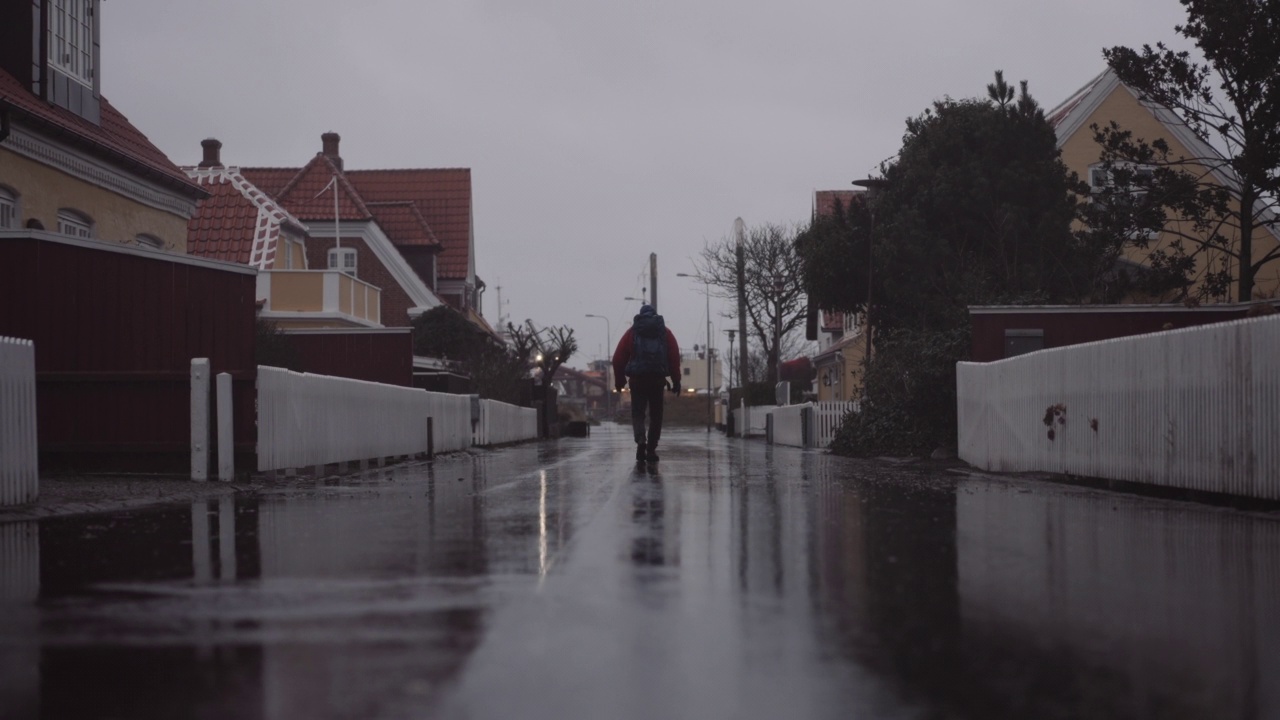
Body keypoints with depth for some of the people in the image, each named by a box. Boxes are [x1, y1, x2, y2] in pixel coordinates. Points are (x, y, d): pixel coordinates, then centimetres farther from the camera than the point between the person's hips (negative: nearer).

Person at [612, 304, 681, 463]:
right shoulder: (665, 332, 10)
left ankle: (640, 440, -23)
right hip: (657, 379, 1)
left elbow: (618, 358, 3)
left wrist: (619, 380, 9)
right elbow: (675, 357, 1)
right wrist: (676, 381, 3)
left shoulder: (632, 332, 9)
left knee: (637, 412, 4)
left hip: (637, 379, 0)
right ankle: (651, 450, 10)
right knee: (656, 415, 11)